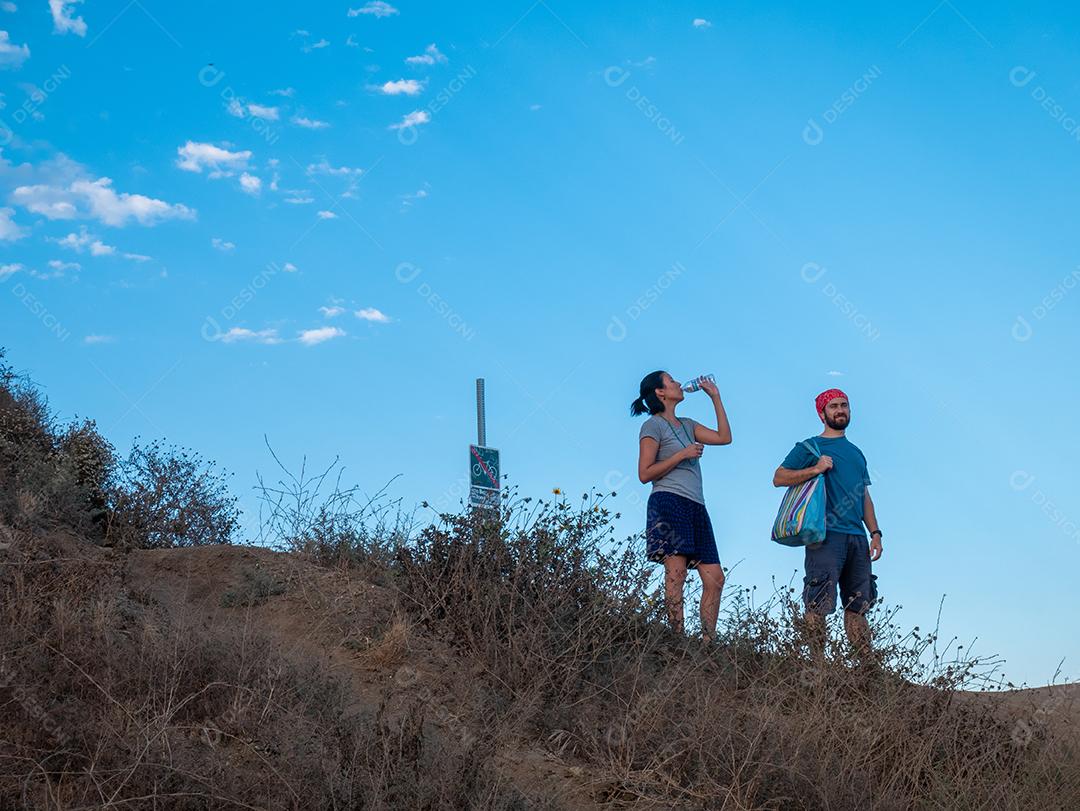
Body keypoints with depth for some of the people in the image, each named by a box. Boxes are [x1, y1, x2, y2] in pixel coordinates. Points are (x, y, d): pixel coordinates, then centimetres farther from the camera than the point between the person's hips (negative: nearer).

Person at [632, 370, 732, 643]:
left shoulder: (687, 425, 26)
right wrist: (682, 454, -8)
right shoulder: (654, 425, 2)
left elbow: (724, 437, 19)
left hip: (695, 508, 8)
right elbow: (645, 473, -5)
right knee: (676, 574, -15)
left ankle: (708, 642, -2)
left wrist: (715, 397, 22)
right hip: (669, 503, -8)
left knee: (714, 578, -2)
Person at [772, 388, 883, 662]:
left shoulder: (856, 452, 24)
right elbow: (779, 478, -4)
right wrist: (815, 469, -15)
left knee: (857, 606, 6)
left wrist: (875, 533, 13)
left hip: (857, 538, 6)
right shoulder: (810, 447, 6)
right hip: (826, 535, -6)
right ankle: (818, 663, -9)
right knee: (819, 604, -11)